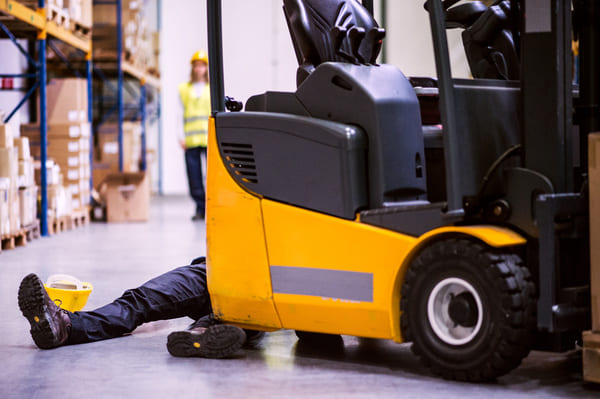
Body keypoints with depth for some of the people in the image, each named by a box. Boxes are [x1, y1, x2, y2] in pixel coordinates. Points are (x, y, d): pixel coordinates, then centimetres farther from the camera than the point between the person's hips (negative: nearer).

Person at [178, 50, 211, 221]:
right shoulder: (184, 89, 14)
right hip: (191, 140, 2)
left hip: (210, 140, -2)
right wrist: (181, 136, 1)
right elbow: (180, 113, 11)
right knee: (194, 175, 1)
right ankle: (200, 208, 8)